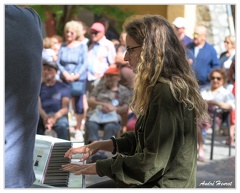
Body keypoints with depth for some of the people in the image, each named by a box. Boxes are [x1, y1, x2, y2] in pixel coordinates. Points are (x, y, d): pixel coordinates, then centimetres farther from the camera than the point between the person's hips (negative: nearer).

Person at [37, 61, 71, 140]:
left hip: (58, 116, -1)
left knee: (62, 124, -37)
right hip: (42, 116, 1)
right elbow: (38, 106, 1)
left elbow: (65, 108, 0)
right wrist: (45, 117, -23)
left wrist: (55, 117, -22)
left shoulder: (64, 87, 12)